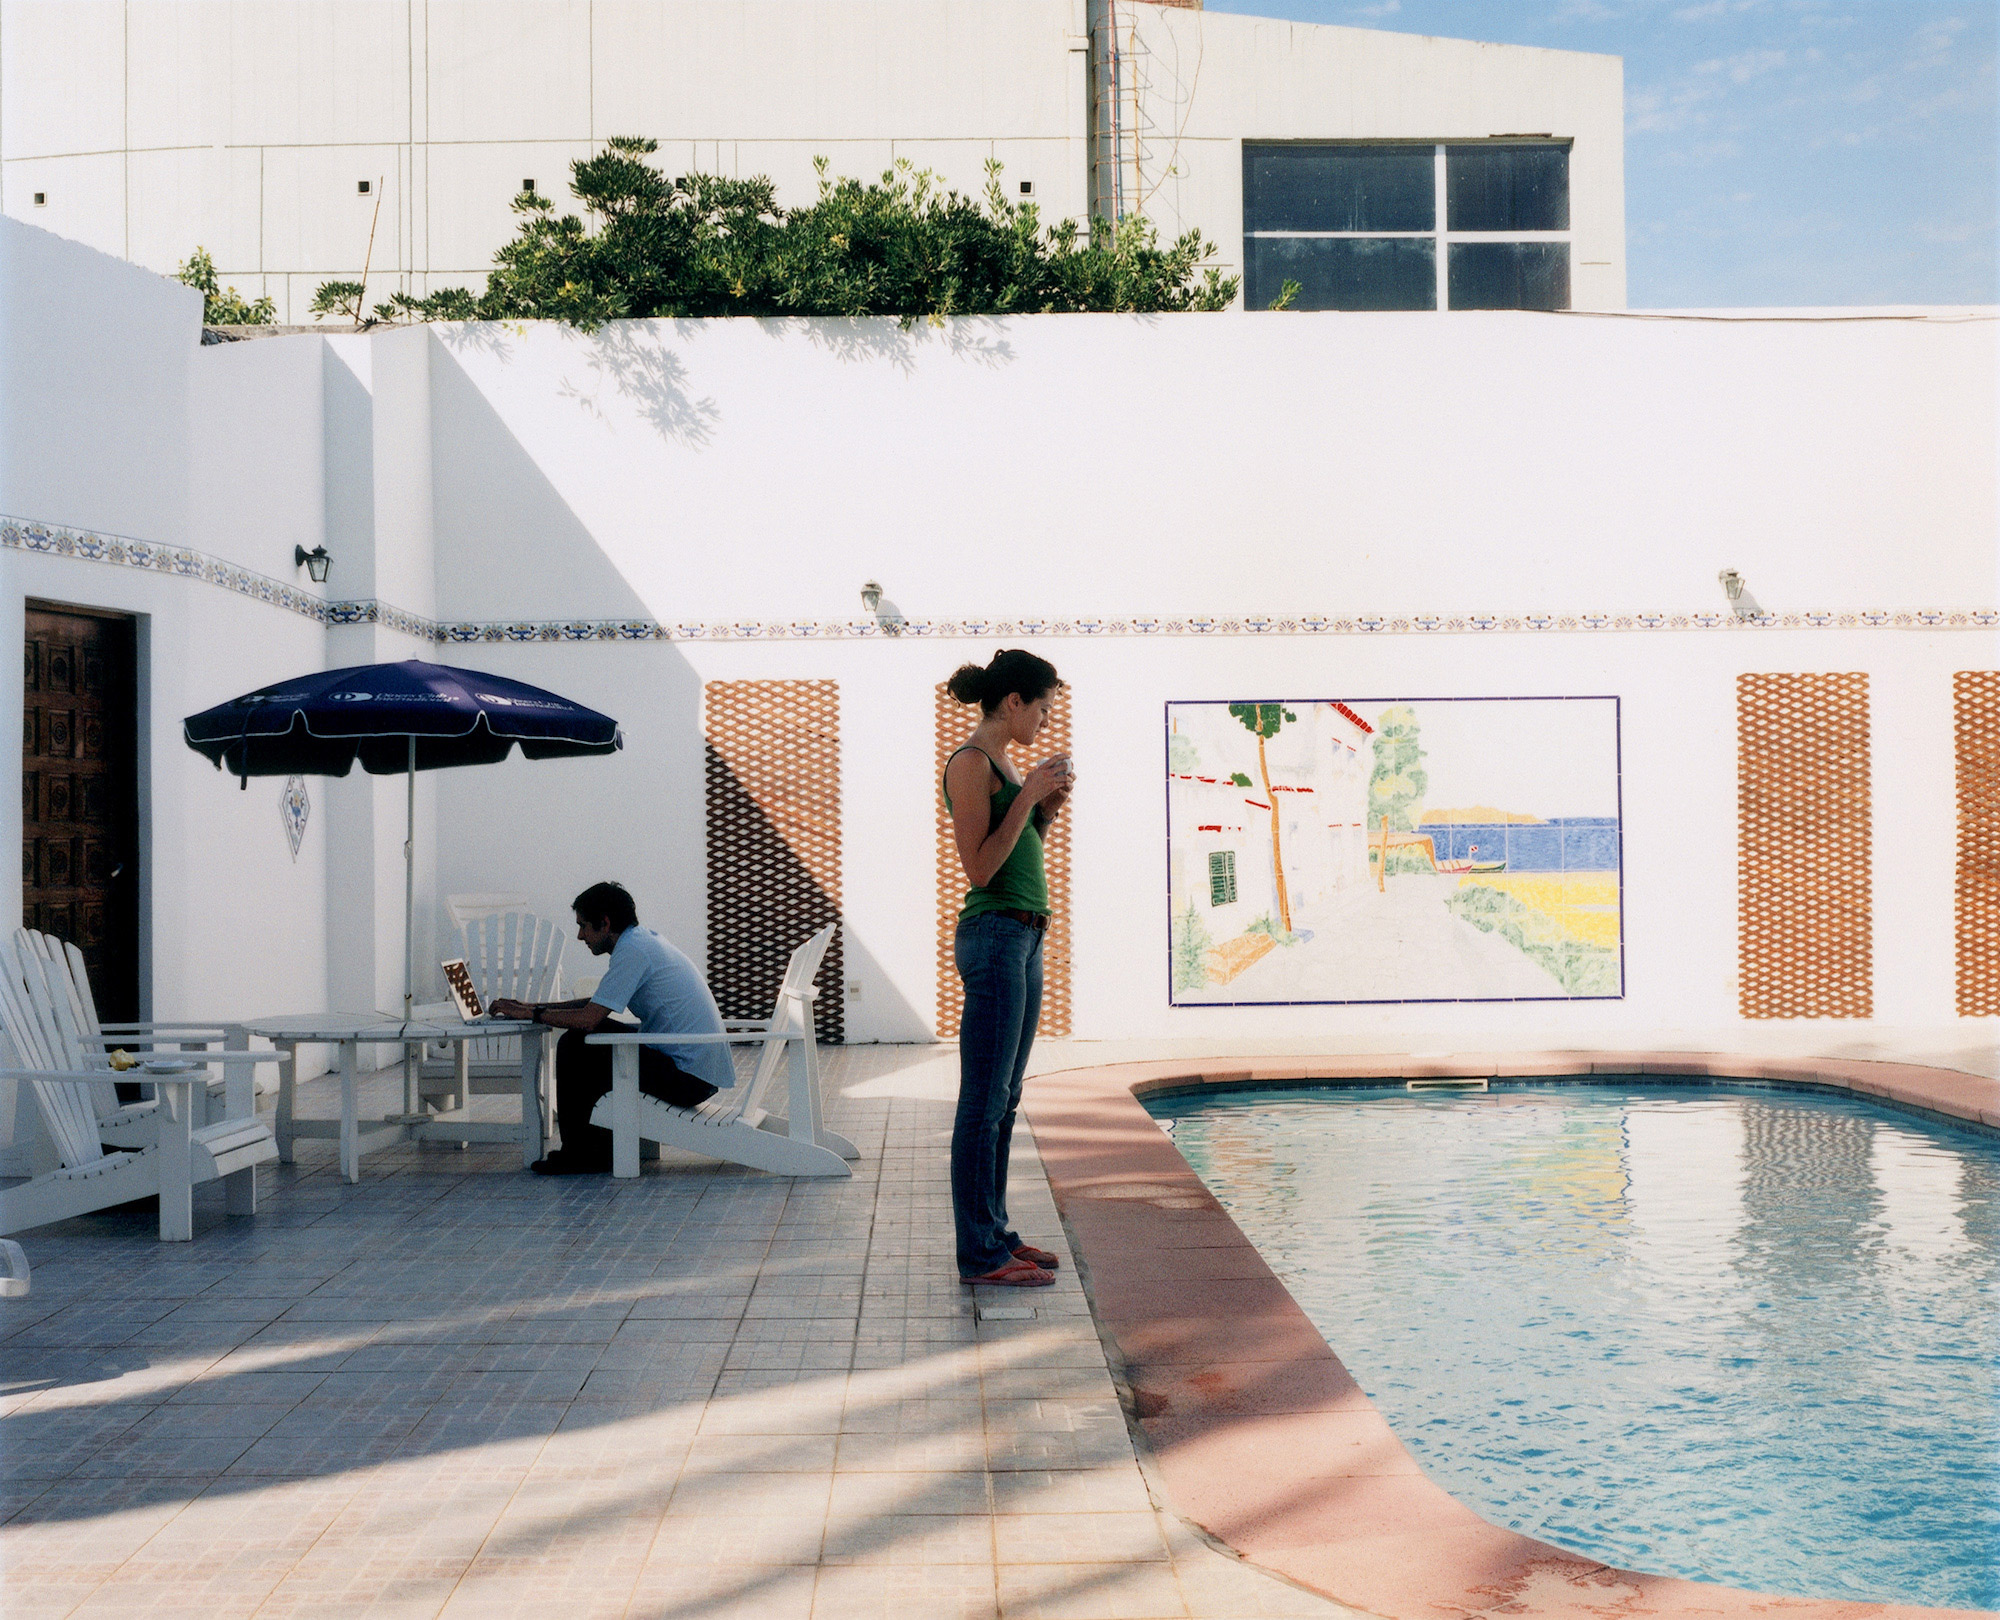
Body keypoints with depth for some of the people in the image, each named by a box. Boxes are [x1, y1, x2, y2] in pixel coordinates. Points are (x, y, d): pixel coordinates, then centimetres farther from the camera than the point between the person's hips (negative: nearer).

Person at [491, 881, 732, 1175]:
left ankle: (579, 1155, 3)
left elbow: (588, 1018, -19)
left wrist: (533, 1014, -5)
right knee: (594, 1037, 22)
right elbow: (598, 1003, 26)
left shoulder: (632, 950, -15)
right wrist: (536, 1005, 20)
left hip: (689, 1079, -10)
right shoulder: (643, 940, 16)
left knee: (575, 1045, -8)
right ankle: (597, 1145, 25)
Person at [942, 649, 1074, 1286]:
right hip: (994, 936, -10)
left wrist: (1048, 808, 8)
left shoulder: (1004, 764, 17)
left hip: (1024, 936, 10)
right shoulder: (970, 763, -11)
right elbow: (979, 868, -17)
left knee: (1004, 1100, 13)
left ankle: (994, 1230, 21)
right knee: (984, 1102, -6)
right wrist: (1028, 797, -16)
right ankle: (979, 1253, -1)